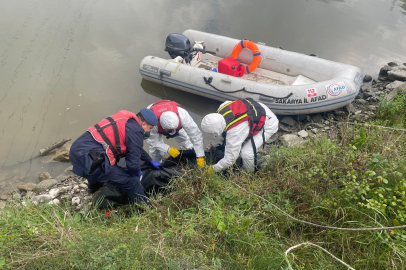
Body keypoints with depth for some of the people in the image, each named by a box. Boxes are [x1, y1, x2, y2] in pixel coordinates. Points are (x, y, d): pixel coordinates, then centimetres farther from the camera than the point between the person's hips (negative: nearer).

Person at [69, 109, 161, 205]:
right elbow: (132, 163, -10)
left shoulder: (126, 120, 17)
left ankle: (94, 186, 71)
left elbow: (135, 147, 34)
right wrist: (137, 173, 13)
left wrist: (150, 161, 44)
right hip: (88, 160, -10)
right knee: (131, 182, -7)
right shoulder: (136, 130, -10)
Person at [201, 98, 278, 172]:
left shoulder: (234, 133, -37)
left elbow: (229, 160, -26)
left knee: (246, 153, -17)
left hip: (268, 124, -9)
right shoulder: (222, 108, -18)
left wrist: (214, 169, -8)